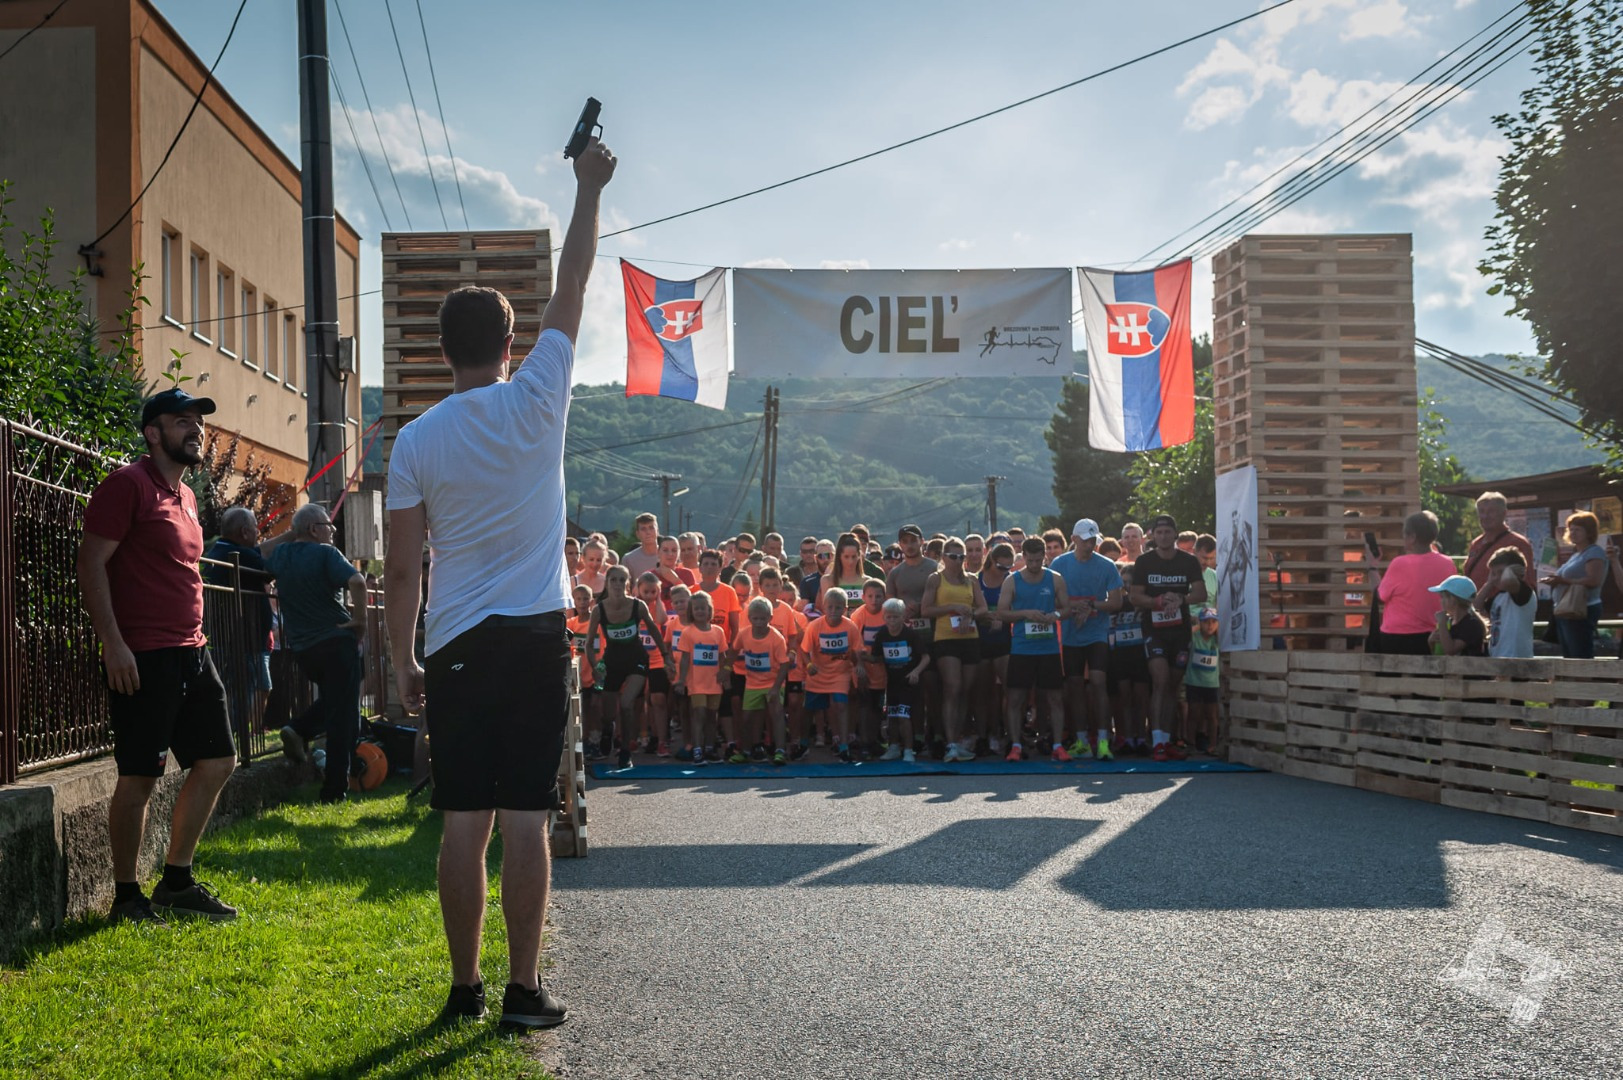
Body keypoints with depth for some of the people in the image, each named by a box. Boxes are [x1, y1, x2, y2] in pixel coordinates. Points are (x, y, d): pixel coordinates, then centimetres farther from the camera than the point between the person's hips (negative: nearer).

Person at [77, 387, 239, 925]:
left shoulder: (185, 496, 18)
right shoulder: (128, 484, -8)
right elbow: (91, 562, -14)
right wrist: (114, 643, -20)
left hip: (191, 653, 9)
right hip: (143, 657, -9)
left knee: (217, 761, 10)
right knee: (140, 776, -3)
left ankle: (176, 881, 20)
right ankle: (127, 896, 9)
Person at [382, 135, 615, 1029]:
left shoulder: (416, 441, 0)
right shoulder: (537, 403, -3)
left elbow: (401, 571, 0)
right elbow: (571, 288, 7)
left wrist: (402, 662, 10)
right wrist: (589, 189, 16)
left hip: (457, 646, 1)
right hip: (536, 637, -1)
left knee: (463, 823, 5)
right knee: (524, 820, 0)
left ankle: (464, 988, 12)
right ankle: (524, 989, 3)